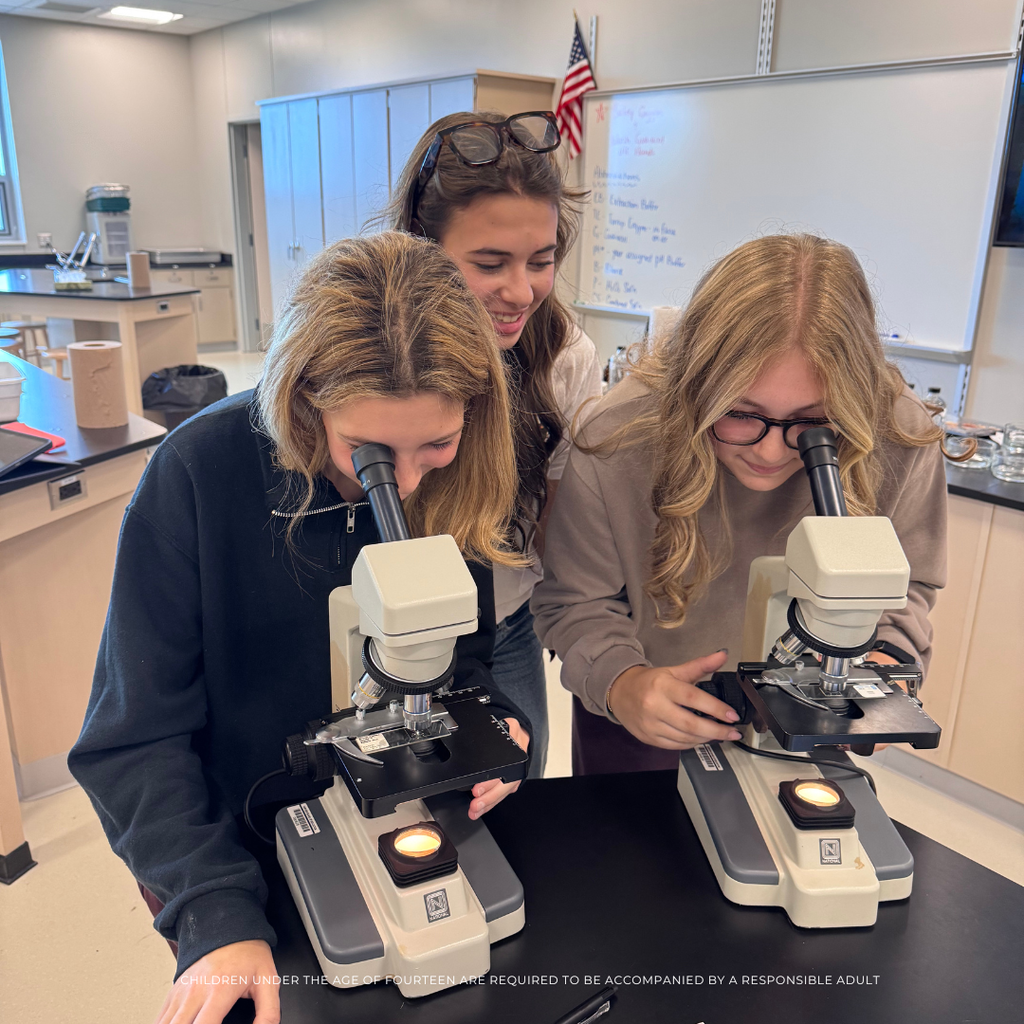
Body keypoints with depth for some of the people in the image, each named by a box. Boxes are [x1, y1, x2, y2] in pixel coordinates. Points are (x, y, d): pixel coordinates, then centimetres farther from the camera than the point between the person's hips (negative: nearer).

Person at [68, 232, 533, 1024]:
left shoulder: (458, 481, -16)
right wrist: (218, 911, -31)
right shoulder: (198, 473, -27)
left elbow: (463, 654, -4)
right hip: (225, 837, -2)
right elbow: (135, 734, -23)